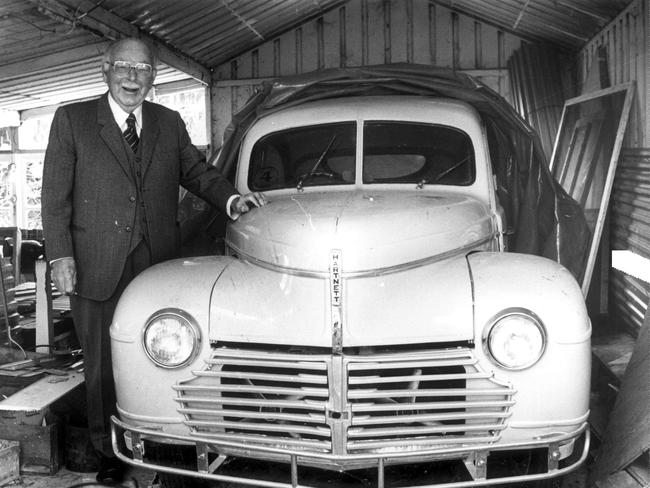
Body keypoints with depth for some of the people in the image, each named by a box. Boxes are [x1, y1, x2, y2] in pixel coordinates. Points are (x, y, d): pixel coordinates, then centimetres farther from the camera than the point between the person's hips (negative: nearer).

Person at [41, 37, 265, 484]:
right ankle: (111, 452, 22)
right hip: (96, 267, -2)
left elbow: (196, 170, 11)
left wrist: (231, 199, -8)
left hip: (157, 263, 2)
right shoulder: (72, 119, 4)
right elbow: (56, 193, 1)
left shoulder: (170, 123, 12)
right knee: (103, 363, 7)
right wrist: (60, 254, -7)